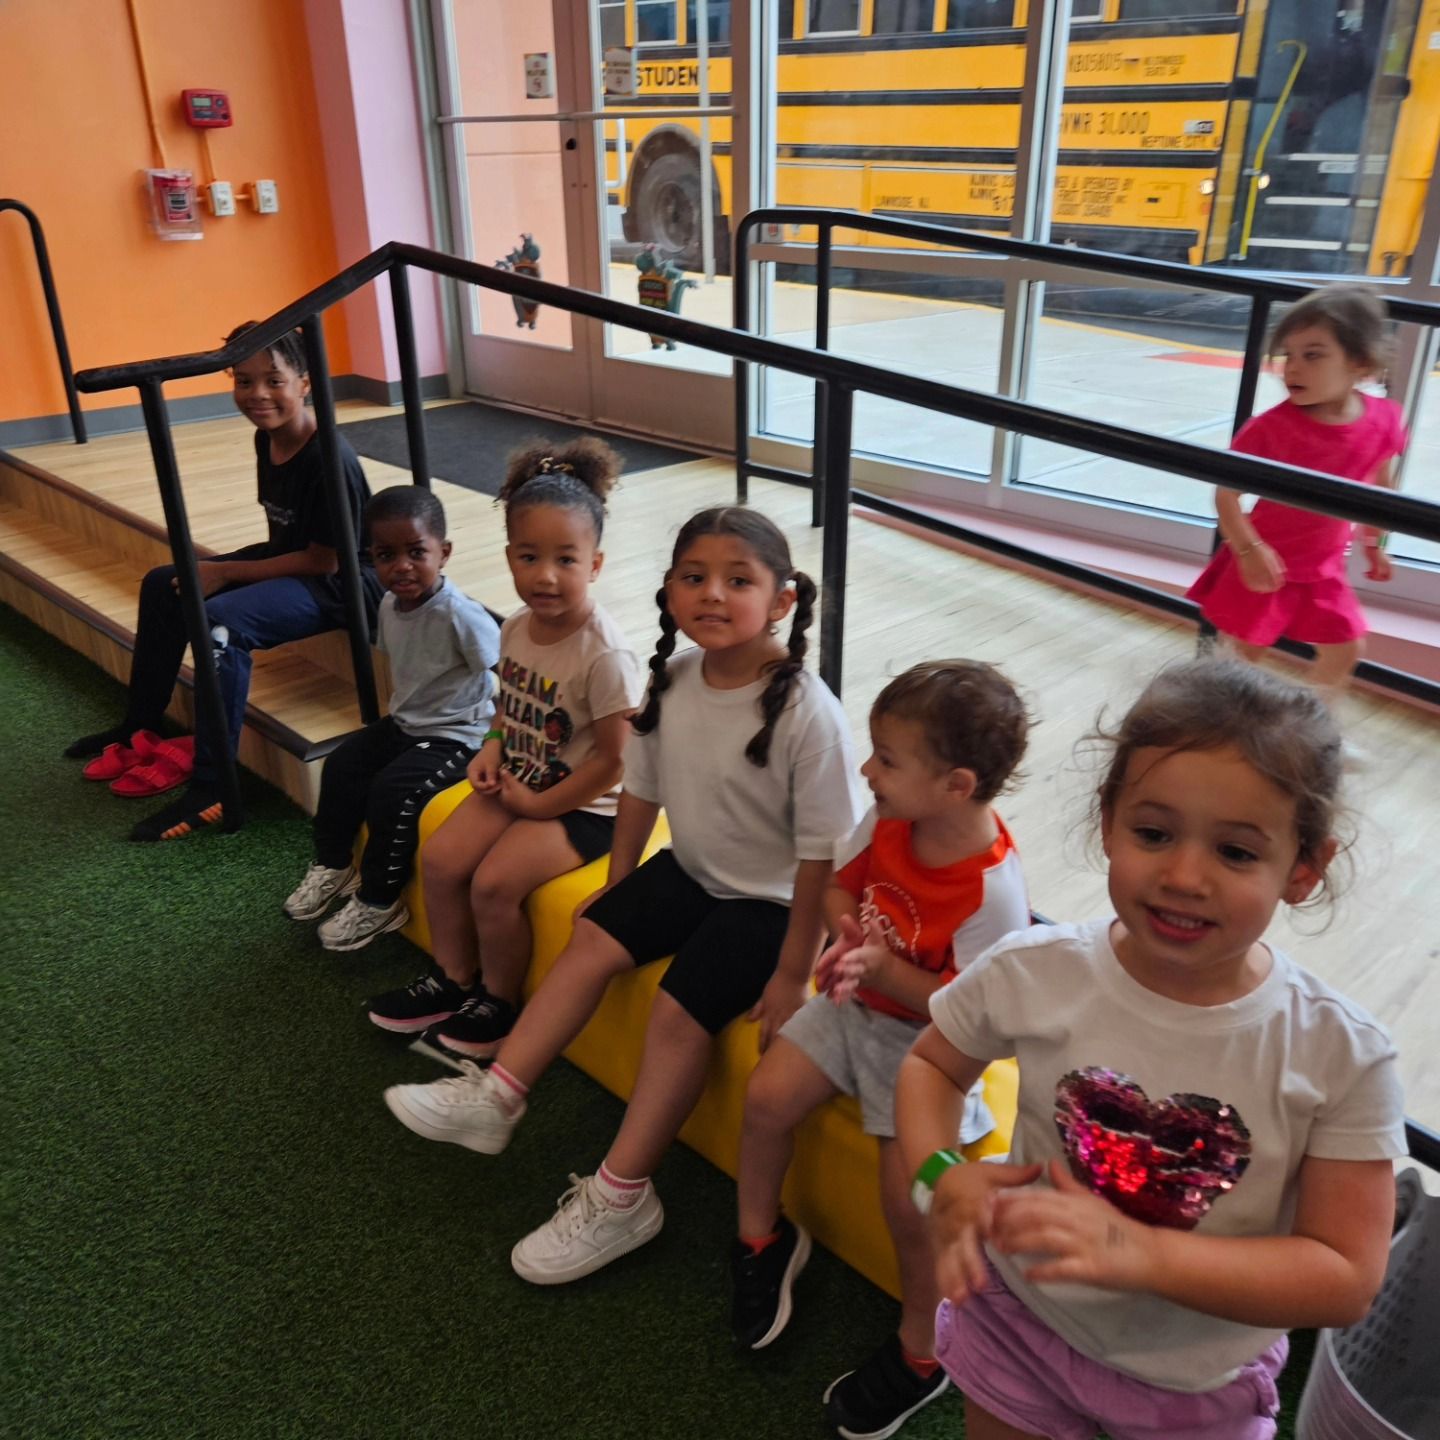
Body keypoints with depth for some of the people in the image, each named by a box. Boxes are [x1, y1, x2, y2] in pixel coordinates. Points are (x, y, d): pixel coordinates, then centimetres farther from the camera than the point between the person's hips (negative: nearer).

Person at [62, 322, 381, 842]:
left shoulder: (329, 459, -26)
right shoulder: (266, 440, 1)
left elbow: (322, 561, -22)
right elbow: (284, 533, 12)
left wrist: (226, 572, -17)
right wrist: (223, 569, 0)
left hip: (340, 581, -10)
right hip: (291, 560, 10)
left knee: (219, 622, -31)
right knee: (163, 585, 11)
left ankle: (212, 791, -22)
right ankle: (140, 724, 27)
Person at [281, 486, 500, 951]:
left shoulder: (459, 614, -27)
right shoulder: (389, 605, -2)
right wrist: (397, 714, 11)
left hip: (456, 735, -8)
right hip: (404, 723, 8)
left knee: (393, 791, -21)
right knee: (341, 766, 0)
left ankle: (379, 901, -2)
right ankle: (333, 865, 20)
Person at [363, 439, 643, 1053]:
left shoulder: (605, 655, -25)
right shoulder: (516, 628, -3)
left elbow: (614, 760, -20)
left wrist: (539, 805, -14)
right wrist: (493, 750, -3)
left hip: (582, 804, -7)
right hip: (518, 782, 7)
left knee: (494, 882, -19)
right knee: (439, 858, -2)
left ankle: (499, 1003, 8)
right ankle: (452, 980, 20)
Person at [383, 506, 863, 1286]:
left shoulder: (807, 712, -27)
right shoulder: (673, 680, -9)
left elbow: (823, 852, -22)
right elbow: (642, 788, 6)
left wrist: (792, 973, -18)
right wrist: (618, 884, 14)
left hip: (768, 899, -6)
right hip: (692, 869, 7)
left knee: (678, 1010, -16)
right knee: (592, 936, -1)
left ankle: (619, 1199, -1)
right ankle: (495, 1097, 10)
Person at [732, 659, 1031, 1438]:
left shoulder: (993, 888, -30)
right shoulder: (887, 820, -13)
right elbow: (840, 882, 4)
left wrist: (883, 967, -31)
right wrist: (844, 932, -17)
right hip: (856, 1003, 7)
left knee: (907, 1190, -11)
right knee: (766, 1096, -3)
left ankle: (919, 1352, 17)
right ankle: (762, 1240, 26)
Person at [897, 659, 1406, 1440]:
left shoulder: (1341, 1055, -22)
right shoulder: (1032, 972, -20)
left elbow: (1346, 1279, -19)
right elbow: (931, 1063, -2)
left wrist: (1139, 1253, -33)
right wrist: (941, 1177, -22)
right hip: (1018, 1326, 1)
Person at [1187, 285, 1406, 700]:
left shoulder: (1384, 421, -12)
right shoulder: (1272, 428, -25)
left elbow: (1379, 483, 8)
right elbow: (1226, 494, -21)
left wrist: (1373, 543, 17)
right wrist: (1250, 550, -33)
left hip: (1324, 567, 5)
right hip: (1267, 564, -4)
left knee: (1345, 649, 14)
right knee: (1245, 651, 6)